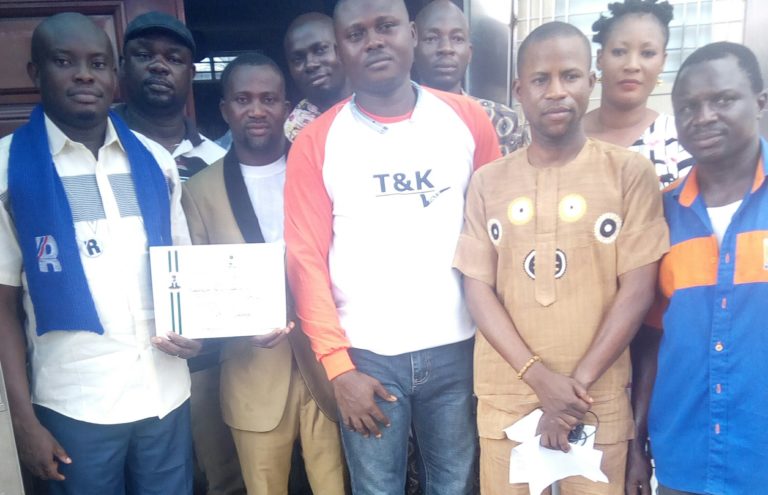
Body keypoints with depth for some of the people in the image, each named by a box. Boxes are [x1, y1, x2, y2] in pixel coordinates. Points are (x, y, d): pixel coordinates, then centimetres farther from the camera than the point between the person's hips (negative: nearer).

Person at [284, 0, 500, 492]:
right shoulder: (315, 142, -3)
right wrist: (338, 365, -9)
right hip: (366, 354, -1)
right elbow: (307, 258, -5)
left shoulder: (468, 120, 1)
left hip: (457, 346, 2)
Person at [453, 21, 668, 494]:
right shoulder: (488, 182, 2)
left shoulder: (630, 172, -2)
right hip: (505, 397, 2)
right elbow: (478, 290, -2)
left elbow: (637, 289, -5)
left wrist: (579, 382, -10)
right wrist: (539, 377, -11)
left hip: (599, 401, -1)